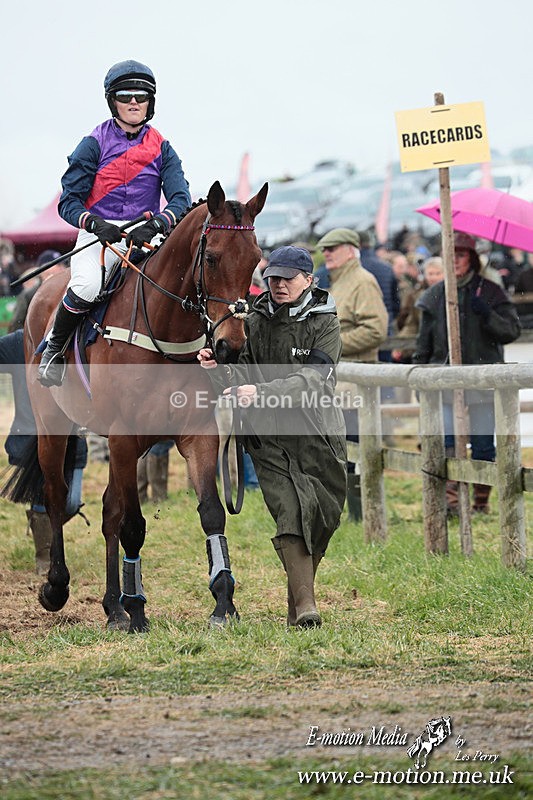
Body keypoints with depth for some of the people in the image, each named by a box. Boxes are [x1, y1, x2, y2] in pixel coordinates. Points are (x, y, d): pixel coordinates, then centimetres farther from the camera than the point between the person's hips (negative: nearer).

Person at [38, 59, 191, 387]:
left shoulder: (161, 149, 9)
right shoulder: (95, 145, 3)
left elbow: (181, 198, -3)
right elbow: (69, 202, -1)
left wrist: (156, 225, -25)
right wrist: (97, 224, -22)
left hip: (146, 239, 3)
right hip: (97, 237, -2)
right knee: (87, 286, -33)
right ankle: (54, 347, -5)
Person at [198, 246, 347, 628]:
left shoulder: (325, 323, -5)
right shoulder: (256, 320, 5)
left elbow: (313, 380, -18)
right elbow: (244, 374, 2)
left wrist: (261, 393, -30)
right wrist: (220, 369, -21)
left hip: (318, 433, -1)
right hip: (270, 435, 1)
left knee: (324, 517, 5)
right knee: (291, 512, -13)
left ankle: (298, 598, 24)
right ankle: (304, 605, -17)